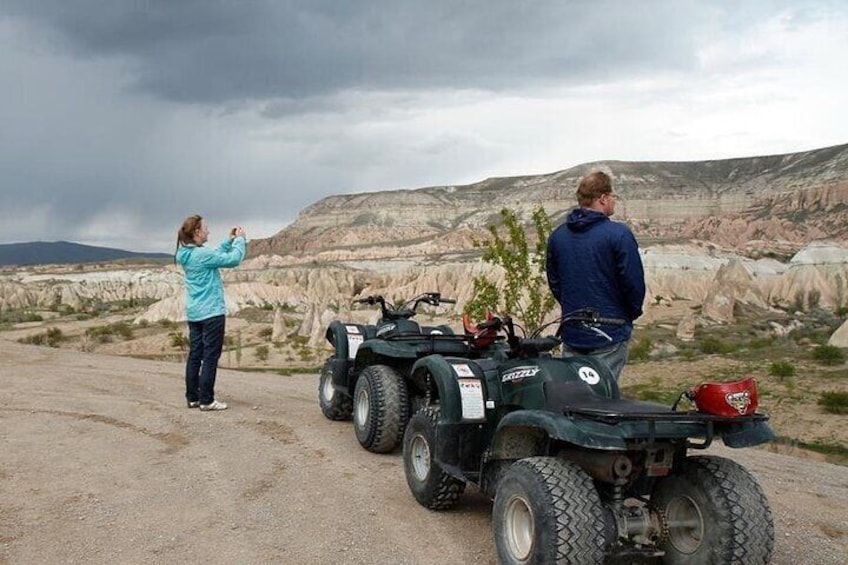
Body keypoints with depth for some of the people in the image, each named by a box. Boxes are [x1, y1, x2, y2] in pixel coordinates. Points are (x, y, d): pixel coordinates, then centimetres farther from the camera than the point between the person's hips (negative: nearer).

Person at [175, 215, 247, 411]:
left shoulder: (186, 255, 7)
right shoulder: (202, 254, -19)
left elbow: (216, 255, 17)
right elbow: (233, 259, -16)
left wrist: (230, 240, 11)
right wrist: (240, 239, -2)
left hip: (193, 313, 9)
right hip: (211, 312, -9)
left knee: (195, 355, 11)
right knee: (210, 357, -2)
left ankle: (193, 398, 16)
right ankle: (206, 400, 0)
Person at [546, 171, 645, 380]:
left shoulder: (557, 236, 6)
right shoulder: (618, 234, -13)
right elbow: (634, 282, -11)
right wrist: (632, 313, 7)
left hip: (571, 333, 5)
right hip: (610, 333, -5)